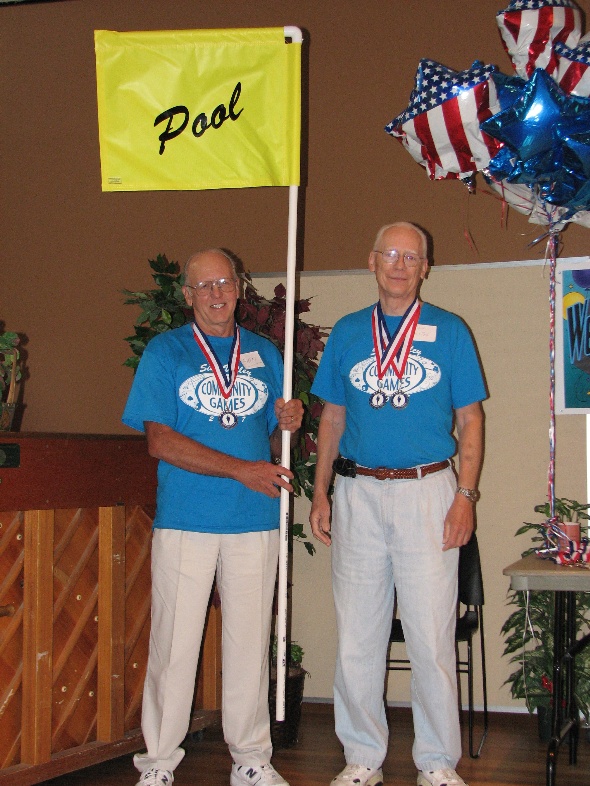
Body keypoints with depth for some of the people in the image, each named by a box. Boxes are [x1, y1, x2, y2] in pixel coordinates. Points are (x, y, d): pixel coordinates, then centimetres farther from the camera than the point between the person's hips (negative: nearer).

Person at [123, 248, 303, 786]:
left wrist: (288, 426, -6)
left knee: (250, 642, 8)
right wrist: (242, 469, -13)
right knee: (175, 642, 0)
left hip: (255, 521, 3)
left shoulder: (264, 354, 14)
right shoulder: (165, 352, 2)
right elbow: (160, 441, -8)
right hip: (185, 520, -3)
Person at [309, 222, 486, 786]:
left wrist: (465, 495, -6)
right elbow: (332, 417, 14)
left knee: (432, 636, -2)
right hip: (357, 493, 3)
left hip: (427, 491, -2)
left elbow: (470, 419, 4)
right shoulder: (347, 332, 11)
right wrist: (320, 495, 7)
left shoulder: (449, 332, 4)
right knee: (356, 635, 6)